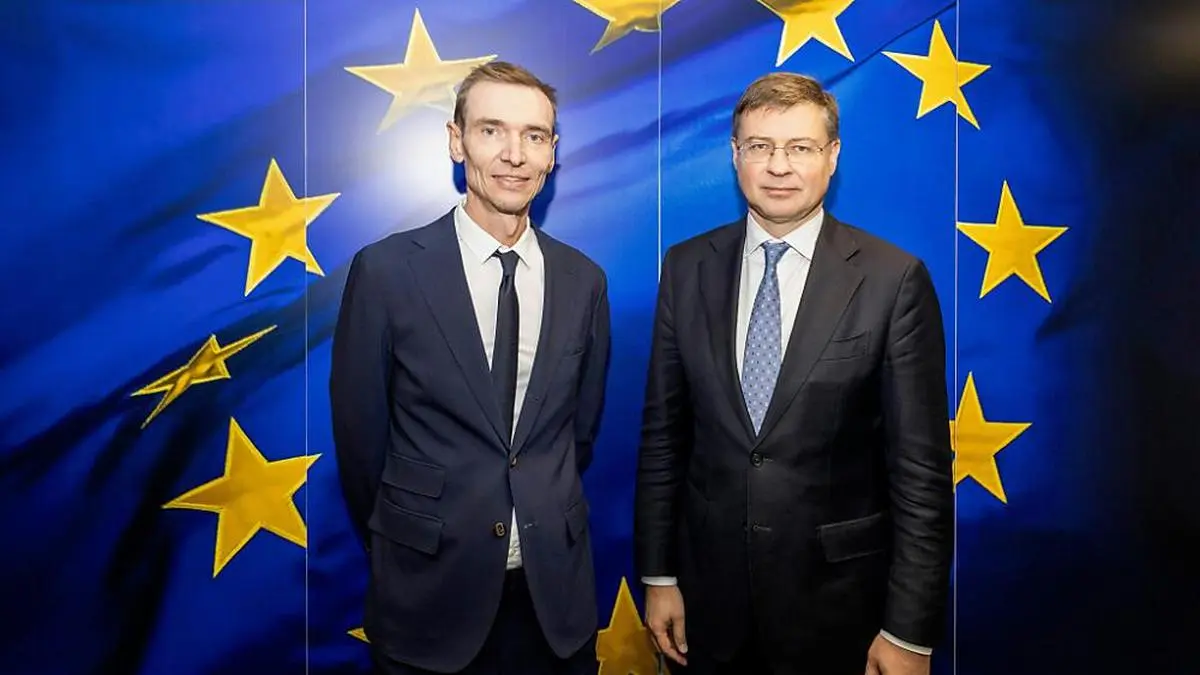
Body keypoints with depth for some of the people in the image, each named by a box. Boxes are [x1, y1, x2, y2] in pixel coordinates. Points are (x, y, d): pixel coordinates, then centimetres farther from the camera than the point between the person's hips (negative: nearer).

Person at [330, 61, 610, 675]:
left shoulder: (584, 281, -2)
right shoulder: (386, 270, -11)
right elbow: (359, 437, -3)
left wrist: (546, 525, 11)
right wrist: (405, 550, 7)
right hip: (430, 594, -2)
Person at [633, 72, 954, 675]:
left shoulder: (894, 279, -11)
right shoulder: (687, 267, -2)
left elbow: (922, 466, -9)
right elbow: (662, 432, 1)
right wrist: (658, 575, 3)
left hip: (837, 600, -2)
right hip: (710, 589, 3)